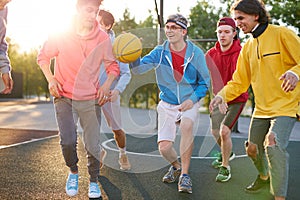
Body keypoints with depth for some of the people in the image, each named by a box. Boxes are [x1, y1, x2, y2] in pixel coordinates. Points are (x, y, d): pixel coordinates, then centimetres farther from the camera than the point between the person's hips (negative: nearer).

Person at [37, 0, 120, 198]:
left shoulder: (103, 38, -5)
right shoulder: (61, 34, -7)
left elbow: (113, 66, 8)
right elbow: (43, 56, 8)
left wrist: (107, 85, -9)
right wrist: (51, 80, -6)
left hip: (90, 99, 1)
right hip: (64, 96, 0)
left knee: (93, 145, -1)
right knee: (68, 141, -12)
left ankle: (94, 182, 24)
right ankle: (73, 171, 19)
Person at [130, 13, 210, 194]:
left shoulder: (196, 53, -9)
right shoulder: (160, 52, -6)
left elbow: (205, 82, -2)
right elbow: (139, 68, -20)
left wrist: (192, 99, -17)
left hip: (189, 103, -2)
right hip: (167, 104, 2)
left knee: (187, 125, -34)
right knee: (164, 148, -6)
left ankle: (185, 174, -20)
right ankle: (176, 166, 31)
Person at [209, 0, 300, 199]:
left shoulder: (282, 34, -9)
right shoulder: (247, 48, 11)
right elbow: (239, 82, 12)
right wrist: (222, 95, -5)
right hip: (262, 108, 7)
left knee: (274, 144, -26)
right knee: (253, 148, 15)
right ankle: (263, 177, 46)